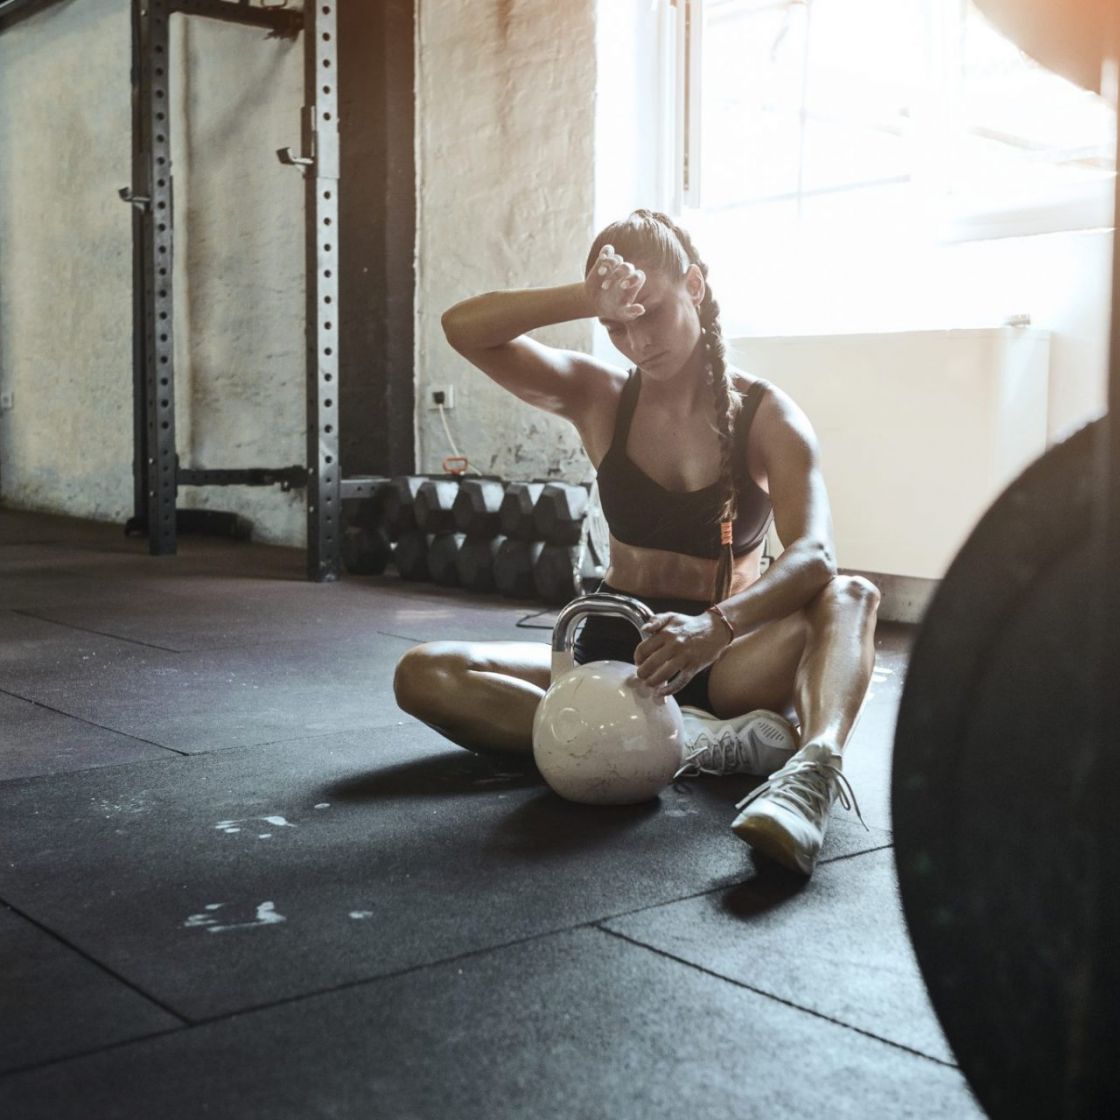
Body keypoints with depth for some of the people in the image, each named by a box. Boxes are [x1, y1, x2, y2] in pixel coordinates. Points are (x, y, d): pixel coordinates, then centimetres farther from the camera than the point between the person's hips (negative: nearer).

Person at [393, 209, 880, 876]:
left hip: (726, 660, -2)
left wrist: (715, 627, -42)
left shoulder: (767, 416, -5)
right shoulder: (599, 399, 4)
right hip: (611, 646, 2)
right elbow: (463, 328, -9)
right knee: (423, 674, -22)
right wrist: (589, 300, -24)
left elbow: (815, 556, -23)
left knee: (850, 598, -29)